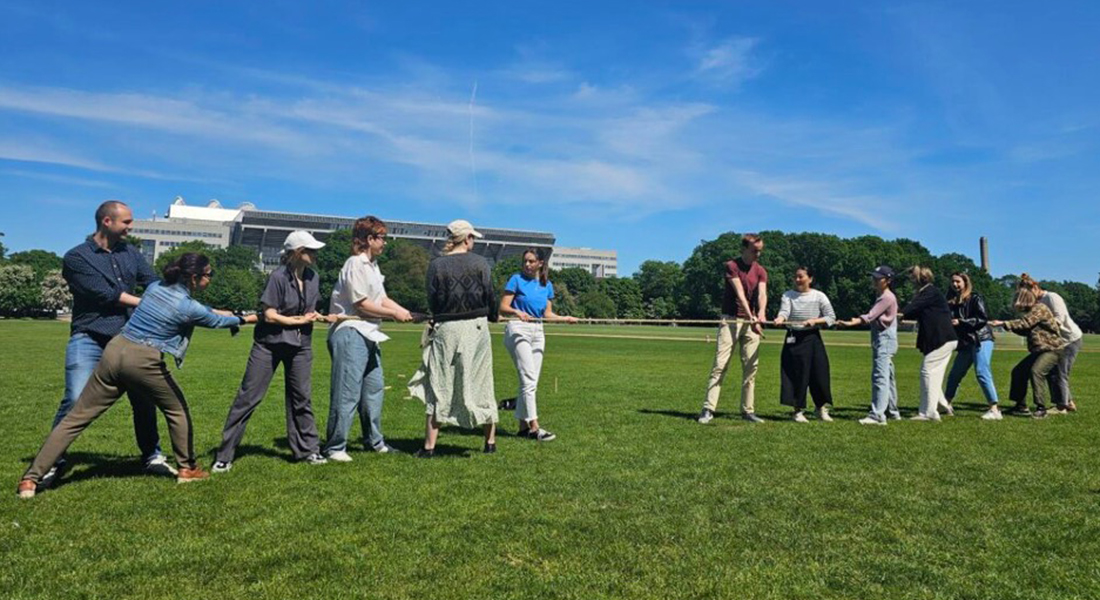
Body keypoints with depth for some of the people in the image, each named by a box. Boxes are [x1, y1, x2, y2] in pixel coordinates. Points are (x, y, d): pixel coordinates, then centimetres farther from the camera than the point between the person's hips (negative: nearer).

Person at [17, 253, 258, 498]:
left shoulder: (155, 287, 11)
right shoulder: (189, 308, -6)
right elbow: (216, 321, 13)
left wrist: (217, 311, 36)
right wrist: (244, 320, 29)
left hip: (115, 351, 6)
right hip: (144, 362, -6)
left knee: (76, 418, 6)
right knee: (178, 411, 17)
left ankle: (31, 478, 6)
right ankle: (187, 469, 25)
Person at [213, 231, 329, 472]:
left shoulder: (313, 278, 2)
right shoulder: (278, 277, -16)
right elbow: (269, 315, -17)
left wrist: (315, 316, -6)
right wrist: (300, 320, -10)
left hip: (300, 344, 5)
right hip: (269, 343, -5)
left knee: (301, 397, 9)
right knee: (248, 396, -2)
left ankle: (307, 449, 20)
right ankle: (225, 455, 6)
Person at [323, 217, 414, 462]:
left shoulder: (372, 265, 17)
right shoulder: (355, 264, -13)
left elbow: (382, 299, 13)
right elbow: (362, 304, -16)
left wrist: (406, 313, 0)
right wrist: (394, 314, -9)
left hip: (369, 335, 10)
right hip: (351, 333, -10)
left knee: (374, 388, 16)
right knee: (347, 393, -7)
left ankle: (374, 440, 28)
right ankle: (335, 447, 2)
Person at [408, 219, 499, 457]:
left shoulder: (436, 265, -2)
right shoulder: (480, 263, -3)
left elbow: (432, 301, 0)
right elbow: (490, 297, -1)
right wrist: (493, 316, 18)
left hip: (445, 330, 0)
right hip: (476, 328, 0)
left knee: (438, 388, 6)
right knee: (481, 386, 11)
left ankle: (429, 446, 6)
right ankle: (490, 442, 19)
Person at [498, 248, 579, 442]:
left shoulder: (547, 285, 12)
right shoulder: (516, 279, -2)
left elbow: (547, 314, 13)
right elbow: (503, 308, -6)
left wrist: (565, 319, -4)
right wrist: (517, 312, -26)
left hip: (538, 332, 6)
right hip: (518, 329, -6)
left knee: (531, 382, 7)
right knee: (529, 380, -14)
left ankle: (523, 426, 14)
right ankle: (534, 427, -14)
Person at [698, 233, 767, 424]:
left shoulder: (761, 272, 9)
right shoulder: (732, 266, -4)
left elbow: (762, 294, -8)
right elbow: (740, 294, -16)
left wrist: (760, 314, -29)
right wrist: (751, 317, -28)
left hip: (752, 322, 5)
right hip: (730, 320, -5)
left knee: (750, 368, 5)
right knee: (720, 365, -9)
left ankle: (748, 410, 11)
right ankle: (708, 409, -9)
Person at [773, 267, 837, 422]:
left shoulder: (819, 296, 3)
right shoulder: (788, 296, 3)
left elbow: (831, 317, 0)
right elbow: (784, 311, -15)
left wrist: (815, 321, -16)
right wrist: (780, 319, -37)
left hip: (813, 339, 0)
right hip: (793, 339, 0)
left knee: (819, 374, 2)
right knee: (796, 375, 0)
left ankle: (821, 408, 24)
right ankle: (798, 410, 12)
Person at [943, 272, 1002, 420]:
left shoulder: (975, 299, -4)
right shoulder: (952, 302, 12)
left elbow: (983, 319, -12)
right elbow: (949, 321, 14)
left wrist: (960, 322, -16)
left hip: (981, 340, -7)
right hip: (965, 344, 7)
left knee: (982, 373, -15)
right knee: (955, 374, 12)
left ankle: (994, 410, -15)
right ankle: (947, 404, 26)